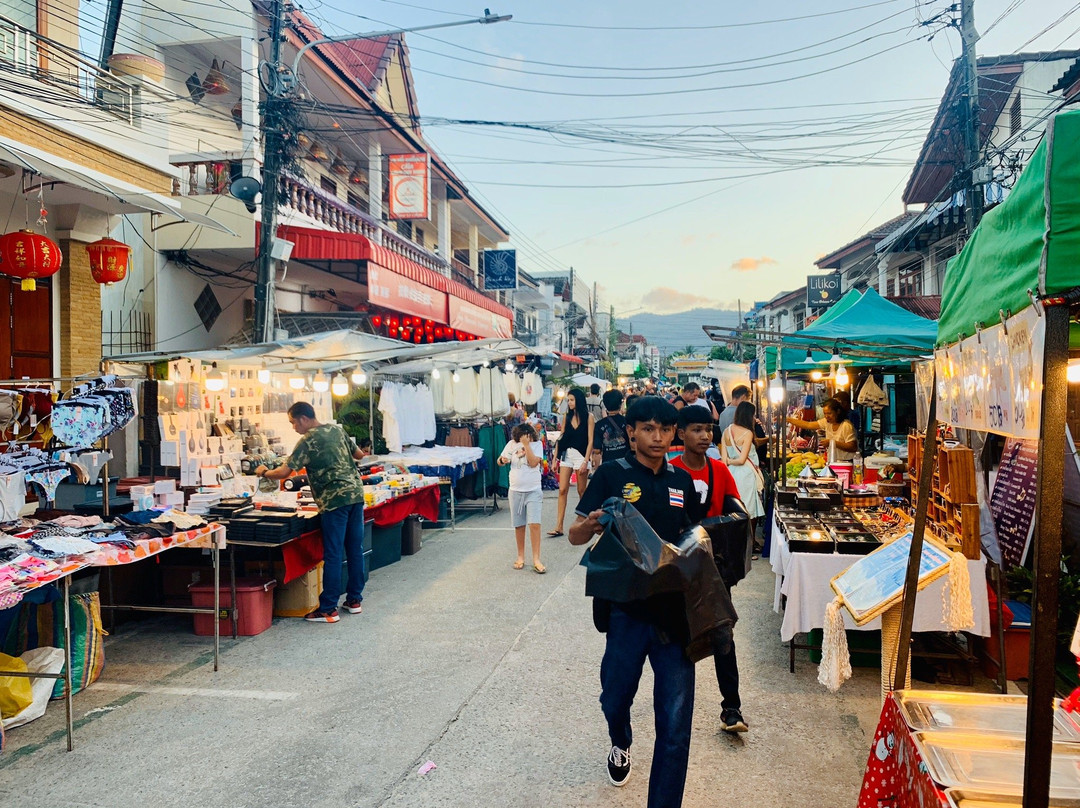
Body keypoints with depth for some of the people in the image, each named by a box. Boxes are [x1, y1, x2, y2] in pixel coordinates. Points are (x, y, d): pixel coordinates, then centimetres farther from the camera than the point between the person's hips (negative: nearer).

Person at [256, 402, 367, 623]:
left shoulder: (307, 441, -7)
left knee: (333, 555, -3)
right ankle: (354, 599, 21)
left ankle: (328, 609, 3)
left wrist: (264, 472, 10)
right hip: (356, 493, 7)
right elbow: (359, 454, 25)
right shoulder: (336, 429, 14)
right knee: (355, 549, 12)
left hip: (334, 500, -7)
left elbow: (283, 473, -10)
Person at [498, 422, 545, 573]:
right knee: (519, 525, 9)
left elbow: (534, 462, -16)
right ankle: (520, 557, 23)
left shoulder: (536, 444, -3)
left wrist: (526, 444, -18)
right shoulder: (512, 444, 2)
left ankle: (536, 560, -5)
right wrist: (503, 460, -19)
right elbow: (500, 461, 4)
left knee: (534, 524, -10)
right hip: (516, 491, 2)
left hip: (533, 491, -2)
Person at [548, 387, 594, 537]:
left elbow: (590, 441, -6)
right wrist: (555, 459, 7)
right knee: (562, 490, -3)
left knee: (582, 491, 5)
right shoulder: (567, 417, 9)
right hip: (566, 454, 4)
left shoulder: (588, 417, -3)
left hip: (581, 455, -4)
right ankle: (559, 526, -3)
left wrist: (585, 461, -13)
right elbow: (561, 438, 11)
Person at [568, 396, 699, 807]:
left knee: (675, 725, 0)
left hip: (676, 608, 2)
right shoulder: (612, 474, -5)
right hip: (628, 609, -1)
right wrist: (593, 523, -30)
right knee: (615, 697, 19)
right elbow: (575, 536, -8)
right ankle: (621, 744, 54)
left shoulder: (682, 481, 7)